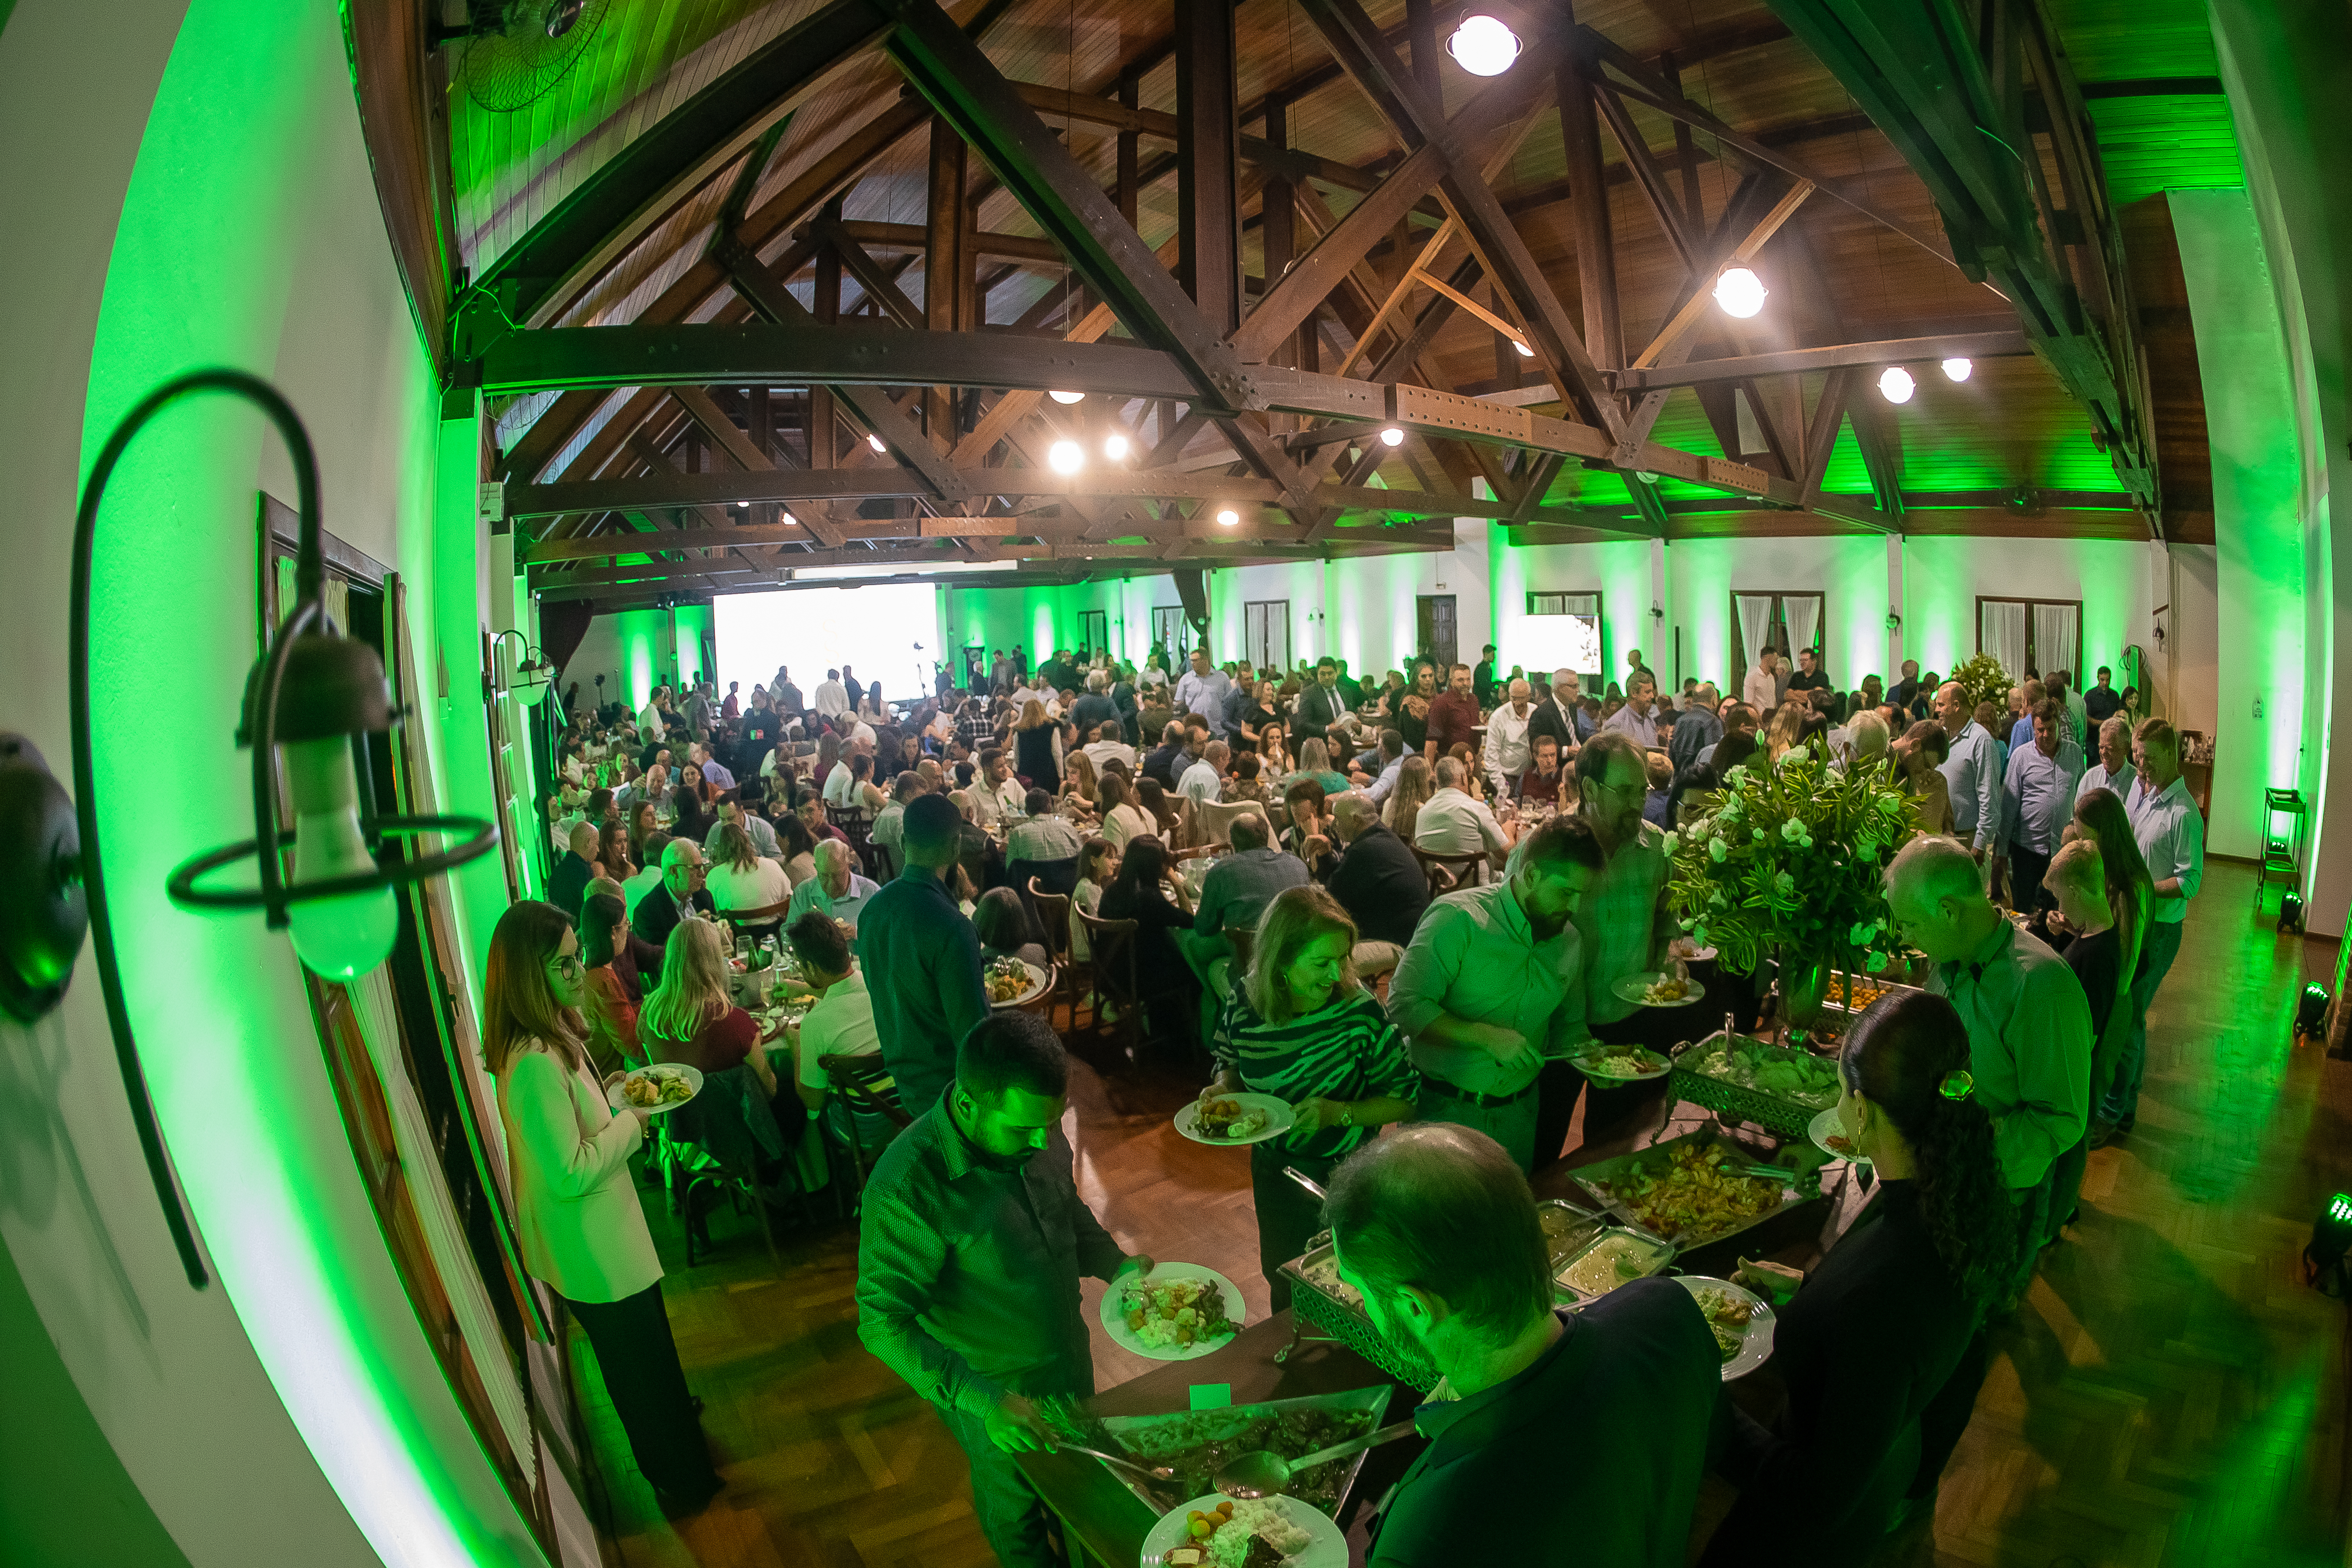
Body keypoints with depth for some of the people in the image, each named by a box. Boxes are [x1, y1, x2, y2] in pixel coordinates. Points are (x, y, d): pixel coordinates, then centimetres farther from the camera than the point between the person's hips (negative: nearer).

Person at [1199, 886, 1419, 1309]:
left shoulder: (1359, 1011, -25)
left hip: (1345, 1176, -3)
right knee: (1282, 1281, 26)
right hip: (1273, 1173, 3)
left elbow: (1406, 1099, -16)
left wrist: (1340, 1112, -29)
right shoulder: (1244, 1004, -16)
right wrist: (1222, 1089, -16)